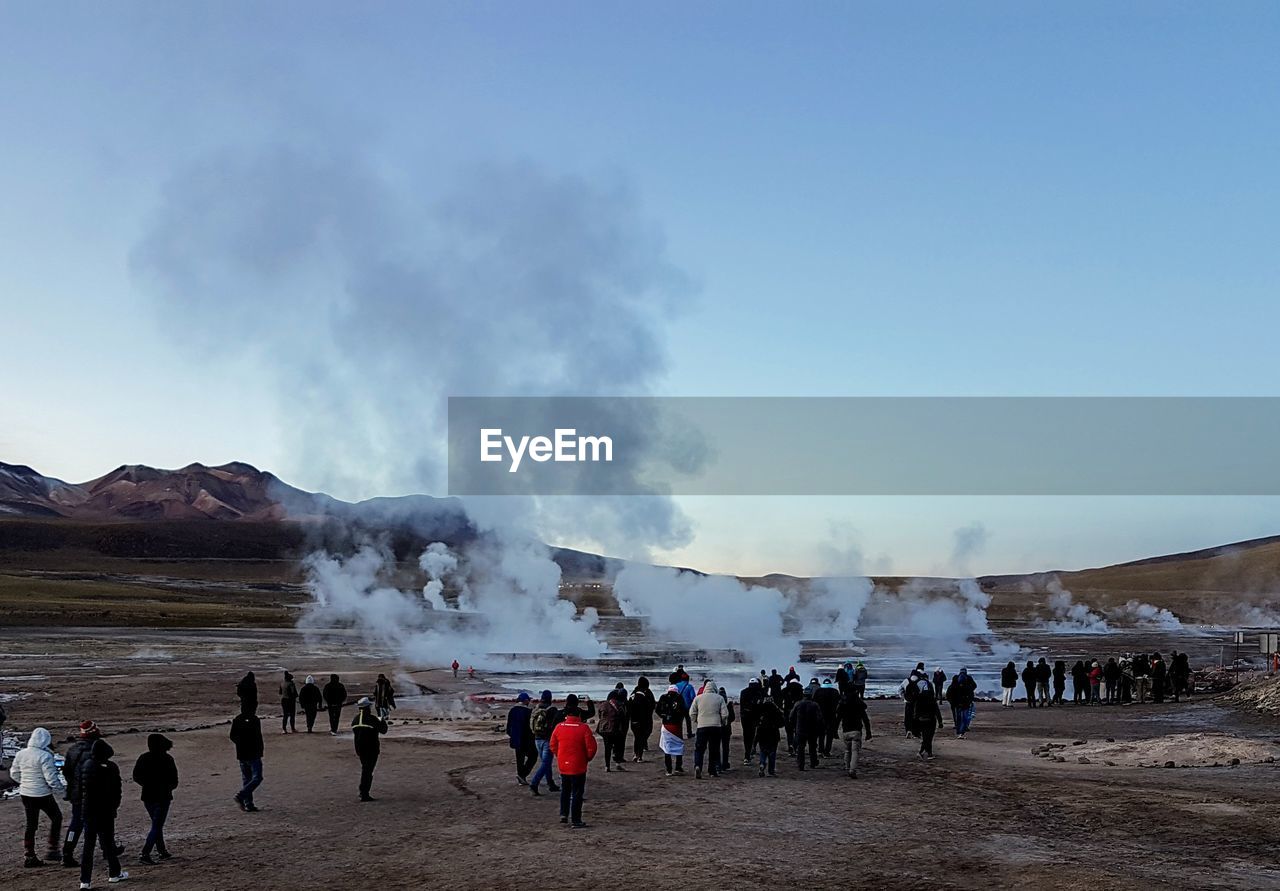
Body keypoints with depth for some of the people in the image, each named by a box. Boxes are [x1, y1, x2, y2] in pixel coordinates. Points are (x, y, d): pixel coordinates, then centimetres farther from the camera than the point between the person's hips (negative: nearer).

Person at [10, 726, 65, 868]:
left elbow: (14, 774, 12)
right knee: (56, 818, 13)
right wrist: (63, 788, -6)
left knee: (31, 824, 14)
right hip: (43, 795, -6)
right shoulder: (45, 756, -20)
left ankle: (29, 856, 16)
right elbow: (51, 779, -21)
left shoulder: (20, 754, 2)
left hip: (25, 794, 6)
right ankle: (52, 850, 12)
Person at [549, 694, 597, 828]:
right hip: (578, 767, -4)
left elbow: (553, 746, 6)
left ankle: (563, 814, 26)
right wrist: (587, 758, 5)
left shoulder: (559, 727, -3)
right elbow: (591, 747, -13)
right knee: (577, 793, 3)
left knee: (565, 790, 23)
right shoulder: (583, 728, -14)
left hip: (563, 765, 4)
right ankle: (575, 821, 3)